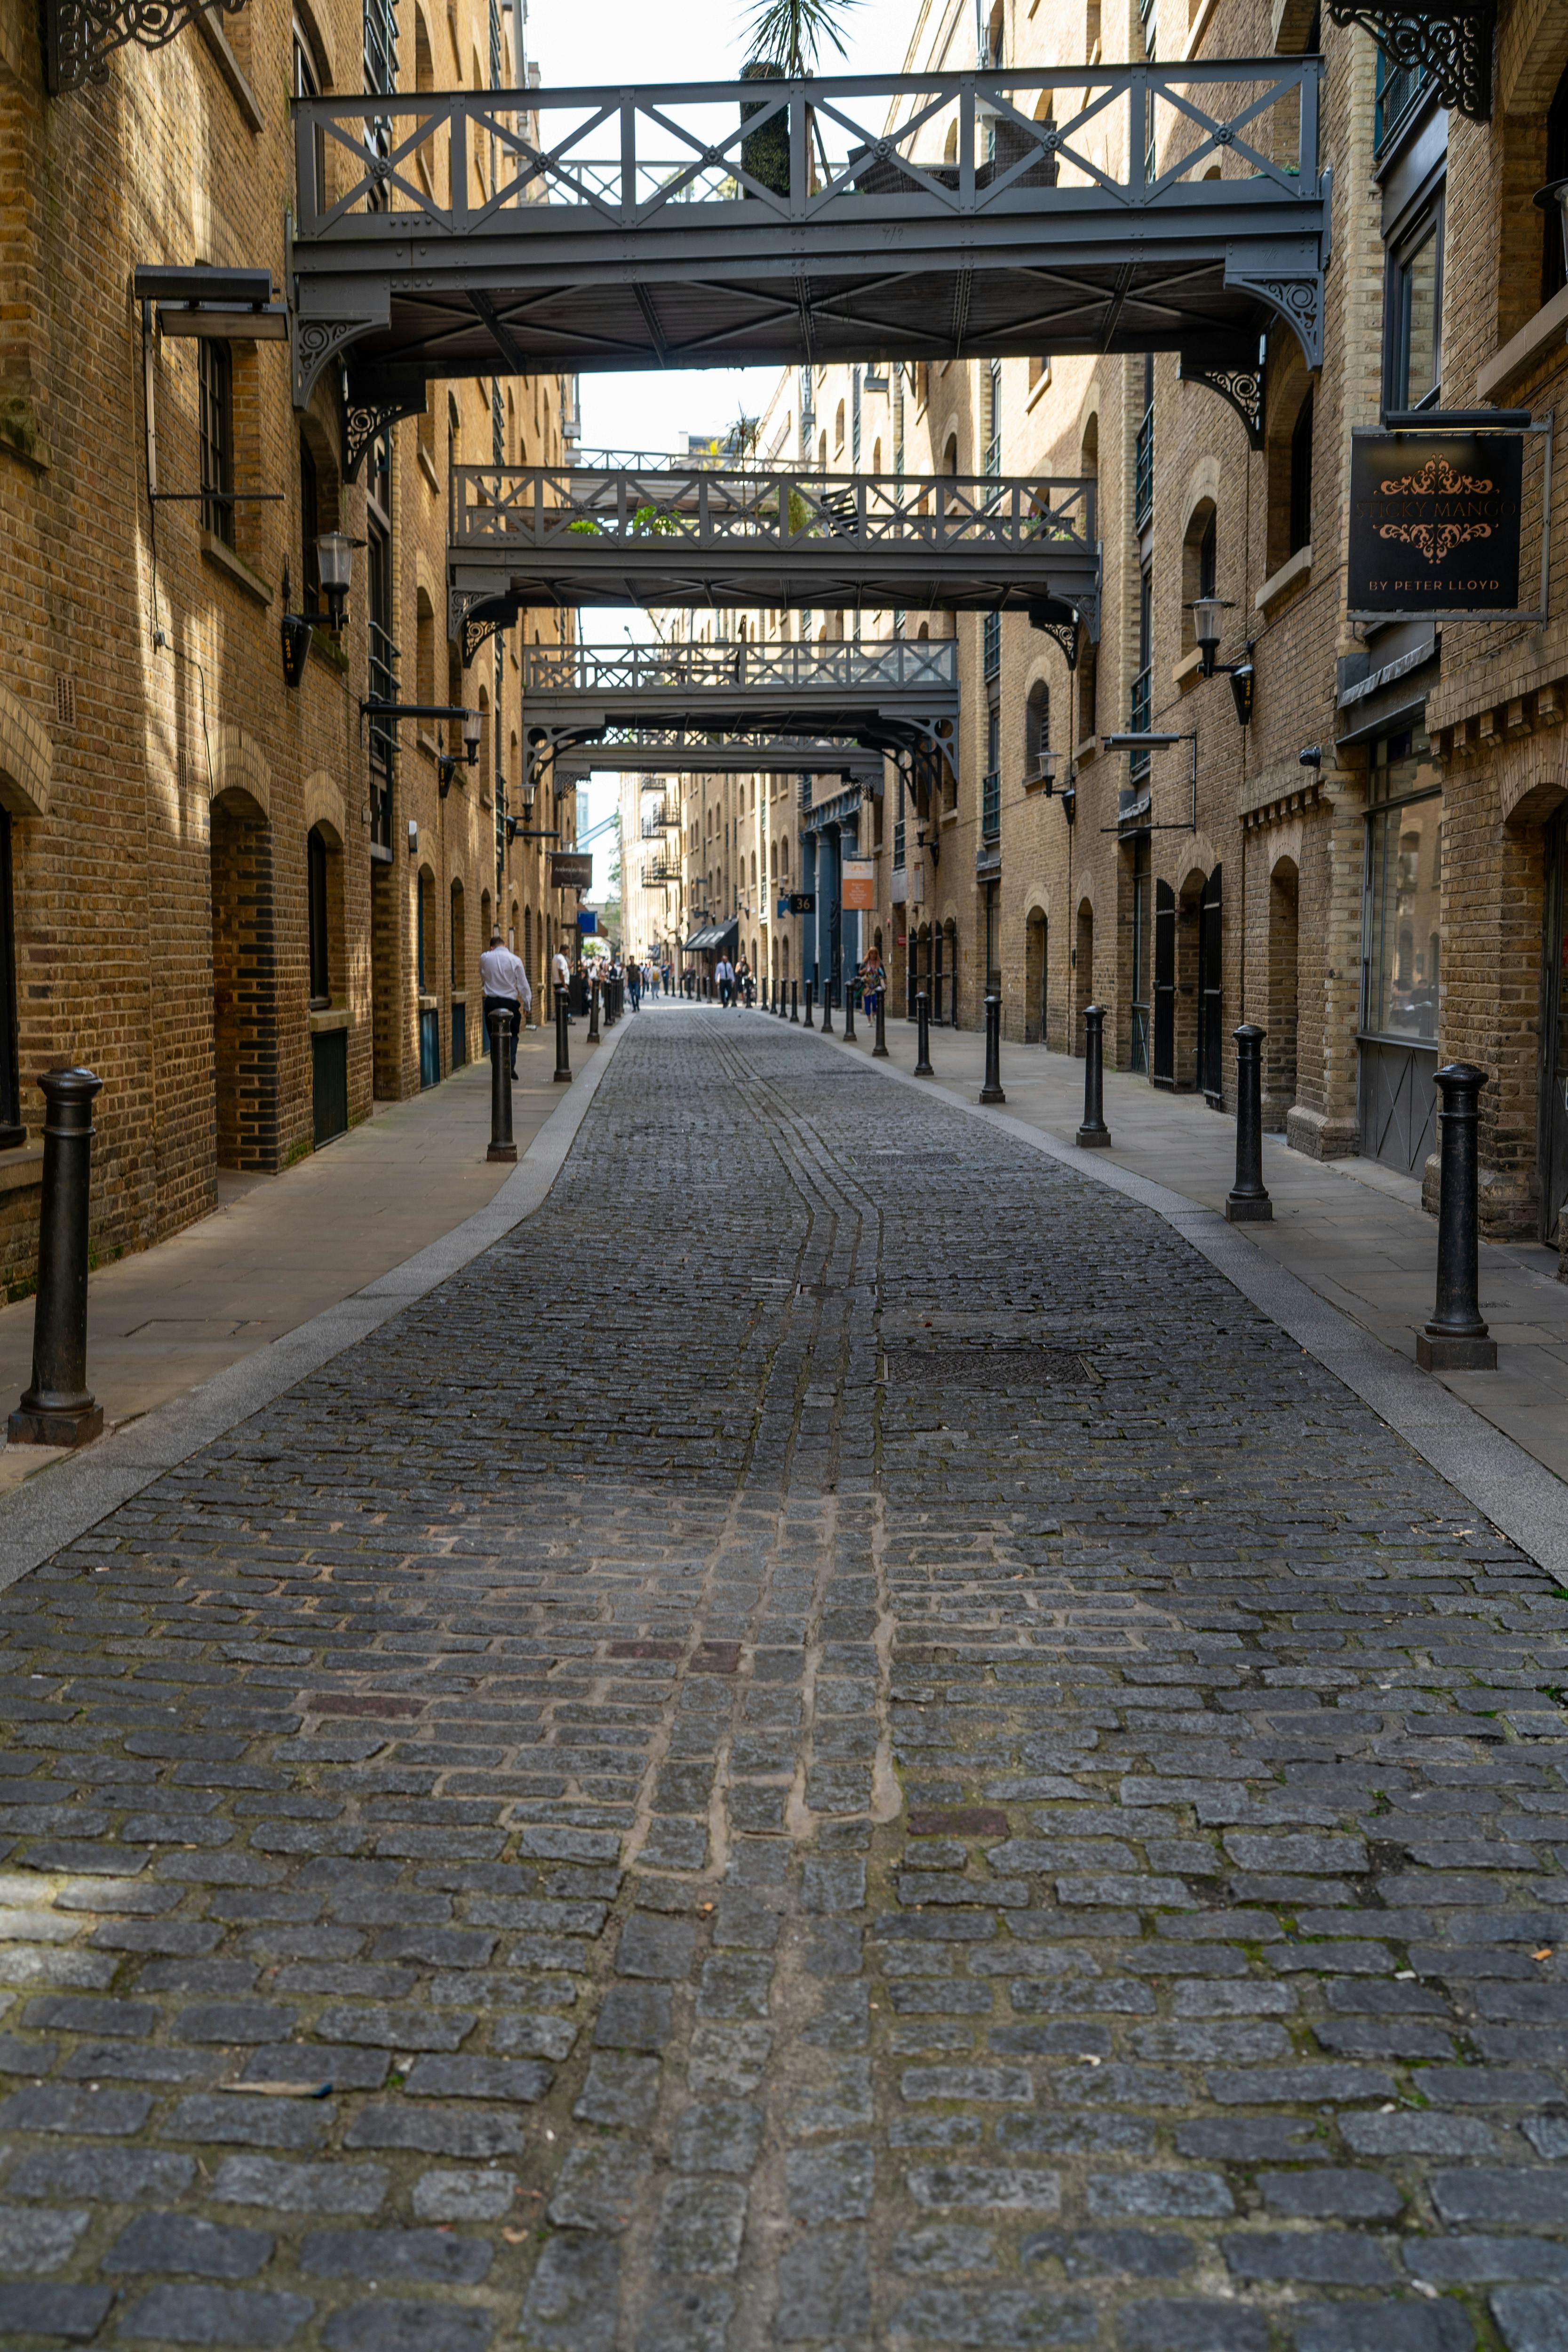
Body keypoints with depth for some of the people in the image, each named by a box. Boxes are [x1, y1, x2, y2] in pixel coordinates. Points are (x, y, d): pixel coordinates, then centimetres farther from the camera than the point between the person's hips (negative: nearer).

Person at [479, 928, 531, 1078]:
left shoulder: (485, 958, 0)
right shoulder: (515, 960, -5)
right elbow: (523, 984, -3)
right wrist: (527, 1004, 8)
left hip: (491, 1002, 1)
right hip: (510, 1002, -1)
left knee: (494, 1036, 9)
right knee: (512, 1035, 12)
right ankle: (511, 1065, -7)